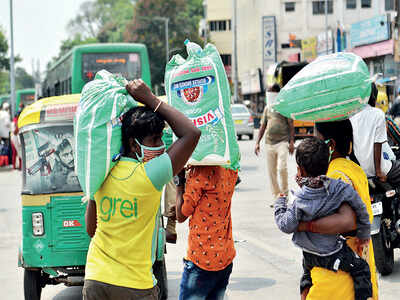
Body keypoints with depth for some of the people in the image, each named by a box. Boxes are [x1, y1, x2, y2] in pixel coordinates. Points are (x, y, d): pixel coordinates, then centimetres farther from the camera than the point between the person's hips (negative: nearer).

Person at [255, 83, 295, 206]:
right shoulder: (267, 108, 16)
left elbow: (291, 125, 1)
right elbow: (263, 126, 19)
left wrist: (291, 142, -8)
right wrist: (257, 142, 12)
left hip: (282, 142, -5)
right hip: (269, 144, 5)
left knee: (282, 167, -18)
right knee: (271, 171, 4)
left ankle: (284, 193, -1)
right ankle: (276, 197, 11)